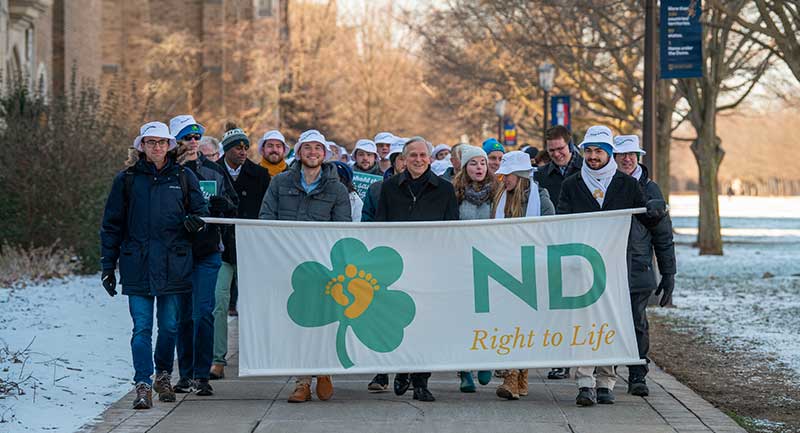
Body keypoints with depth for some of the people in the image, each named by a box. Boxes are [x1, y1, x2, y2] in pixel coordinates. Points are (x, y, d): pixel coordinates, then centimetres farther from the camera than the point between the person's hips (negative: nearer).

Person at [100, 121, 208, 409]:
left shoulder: (183, 177, 9)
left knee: (169, 326, 6)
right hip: (138, 265, -1)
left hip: (174, 264, 1)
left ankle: (163, 375, 26)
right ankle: (143, 385, -8)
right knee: (142, 328, -6)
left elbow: (201, 210, 12)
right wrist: (108, 265, 5)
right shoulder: (127, 179, 8)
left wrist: (195, 220, -13)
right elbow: (112, 224, 9)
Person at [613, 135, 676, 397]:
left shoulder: (649, 189, 7)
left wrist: (668, 274, 6)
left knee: (637, 323, -3)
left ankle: (638, 376, 4)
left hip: (638, 270, 0)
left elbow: (663, 235, 9)